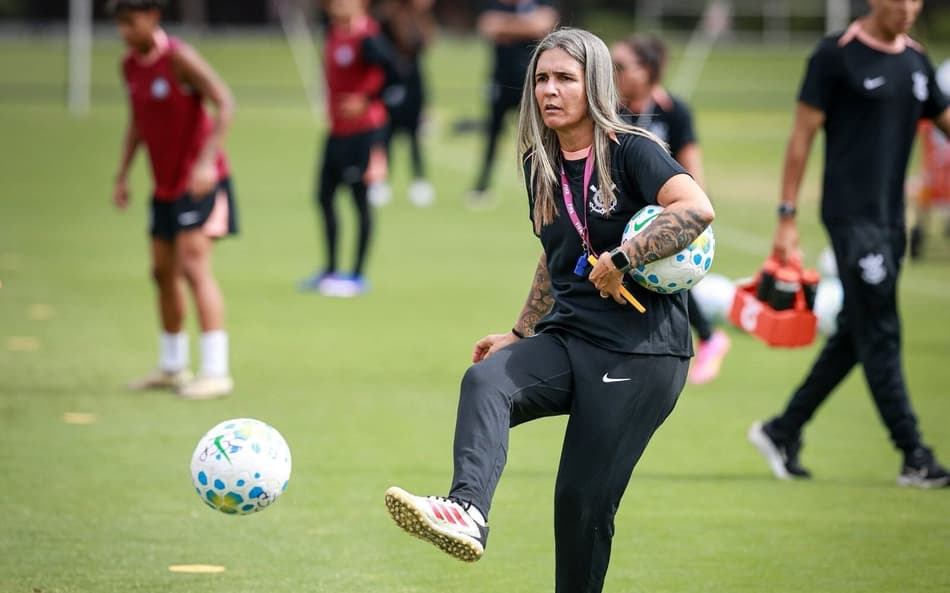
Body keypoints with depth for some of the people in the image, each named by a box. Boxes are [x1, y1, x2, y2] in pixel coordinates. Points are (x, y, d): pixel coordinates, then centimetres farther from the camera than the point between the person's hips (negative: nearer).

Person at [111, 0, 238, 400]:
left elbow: (225, 104, -22)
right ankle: (172, 368, 27)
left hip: (200, 182, -8)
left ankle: (216, 372, -16)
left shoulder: (180, 58, -16)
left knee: (194, 267, -16)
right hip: (165, 184, 8)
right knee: (163, 272, 14)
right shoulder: (130, 66, 8)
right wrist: (123, 175, 14)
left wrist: (206, 161, -30)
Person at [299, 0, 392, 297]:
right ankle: (331, 270, 25)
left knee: (360, 199, 0)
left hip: (363, 130, -9)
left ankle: (358, 276, 9)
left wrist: (366, 100, -26)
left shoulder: (366, 36, -19)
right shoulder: (334, 31, 7)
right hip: (338, 128, 9)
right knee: (325, 195, 12)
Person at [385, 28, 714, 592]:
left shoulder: (631, 152, -8)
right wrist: (518, 334, 27)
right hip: (568, 339, 5)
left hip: (639, 352, -5)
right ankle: (467, 513, -49)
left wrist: (620, 259, -26)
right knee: (485, 381, -27)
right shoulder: (541, 165, 12)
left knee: (585, 498, -7)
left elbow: (698, 209, -26)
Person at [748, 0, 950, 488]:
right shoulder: (837, 55, -7)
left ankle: (782, 432, 22)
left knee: (853, 338, 11)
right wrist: (787, 217, -10)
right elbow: (802, 136, -6)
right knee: (879, 337, -9)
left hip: (890, 218, 8)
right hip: (851, 215, -8)